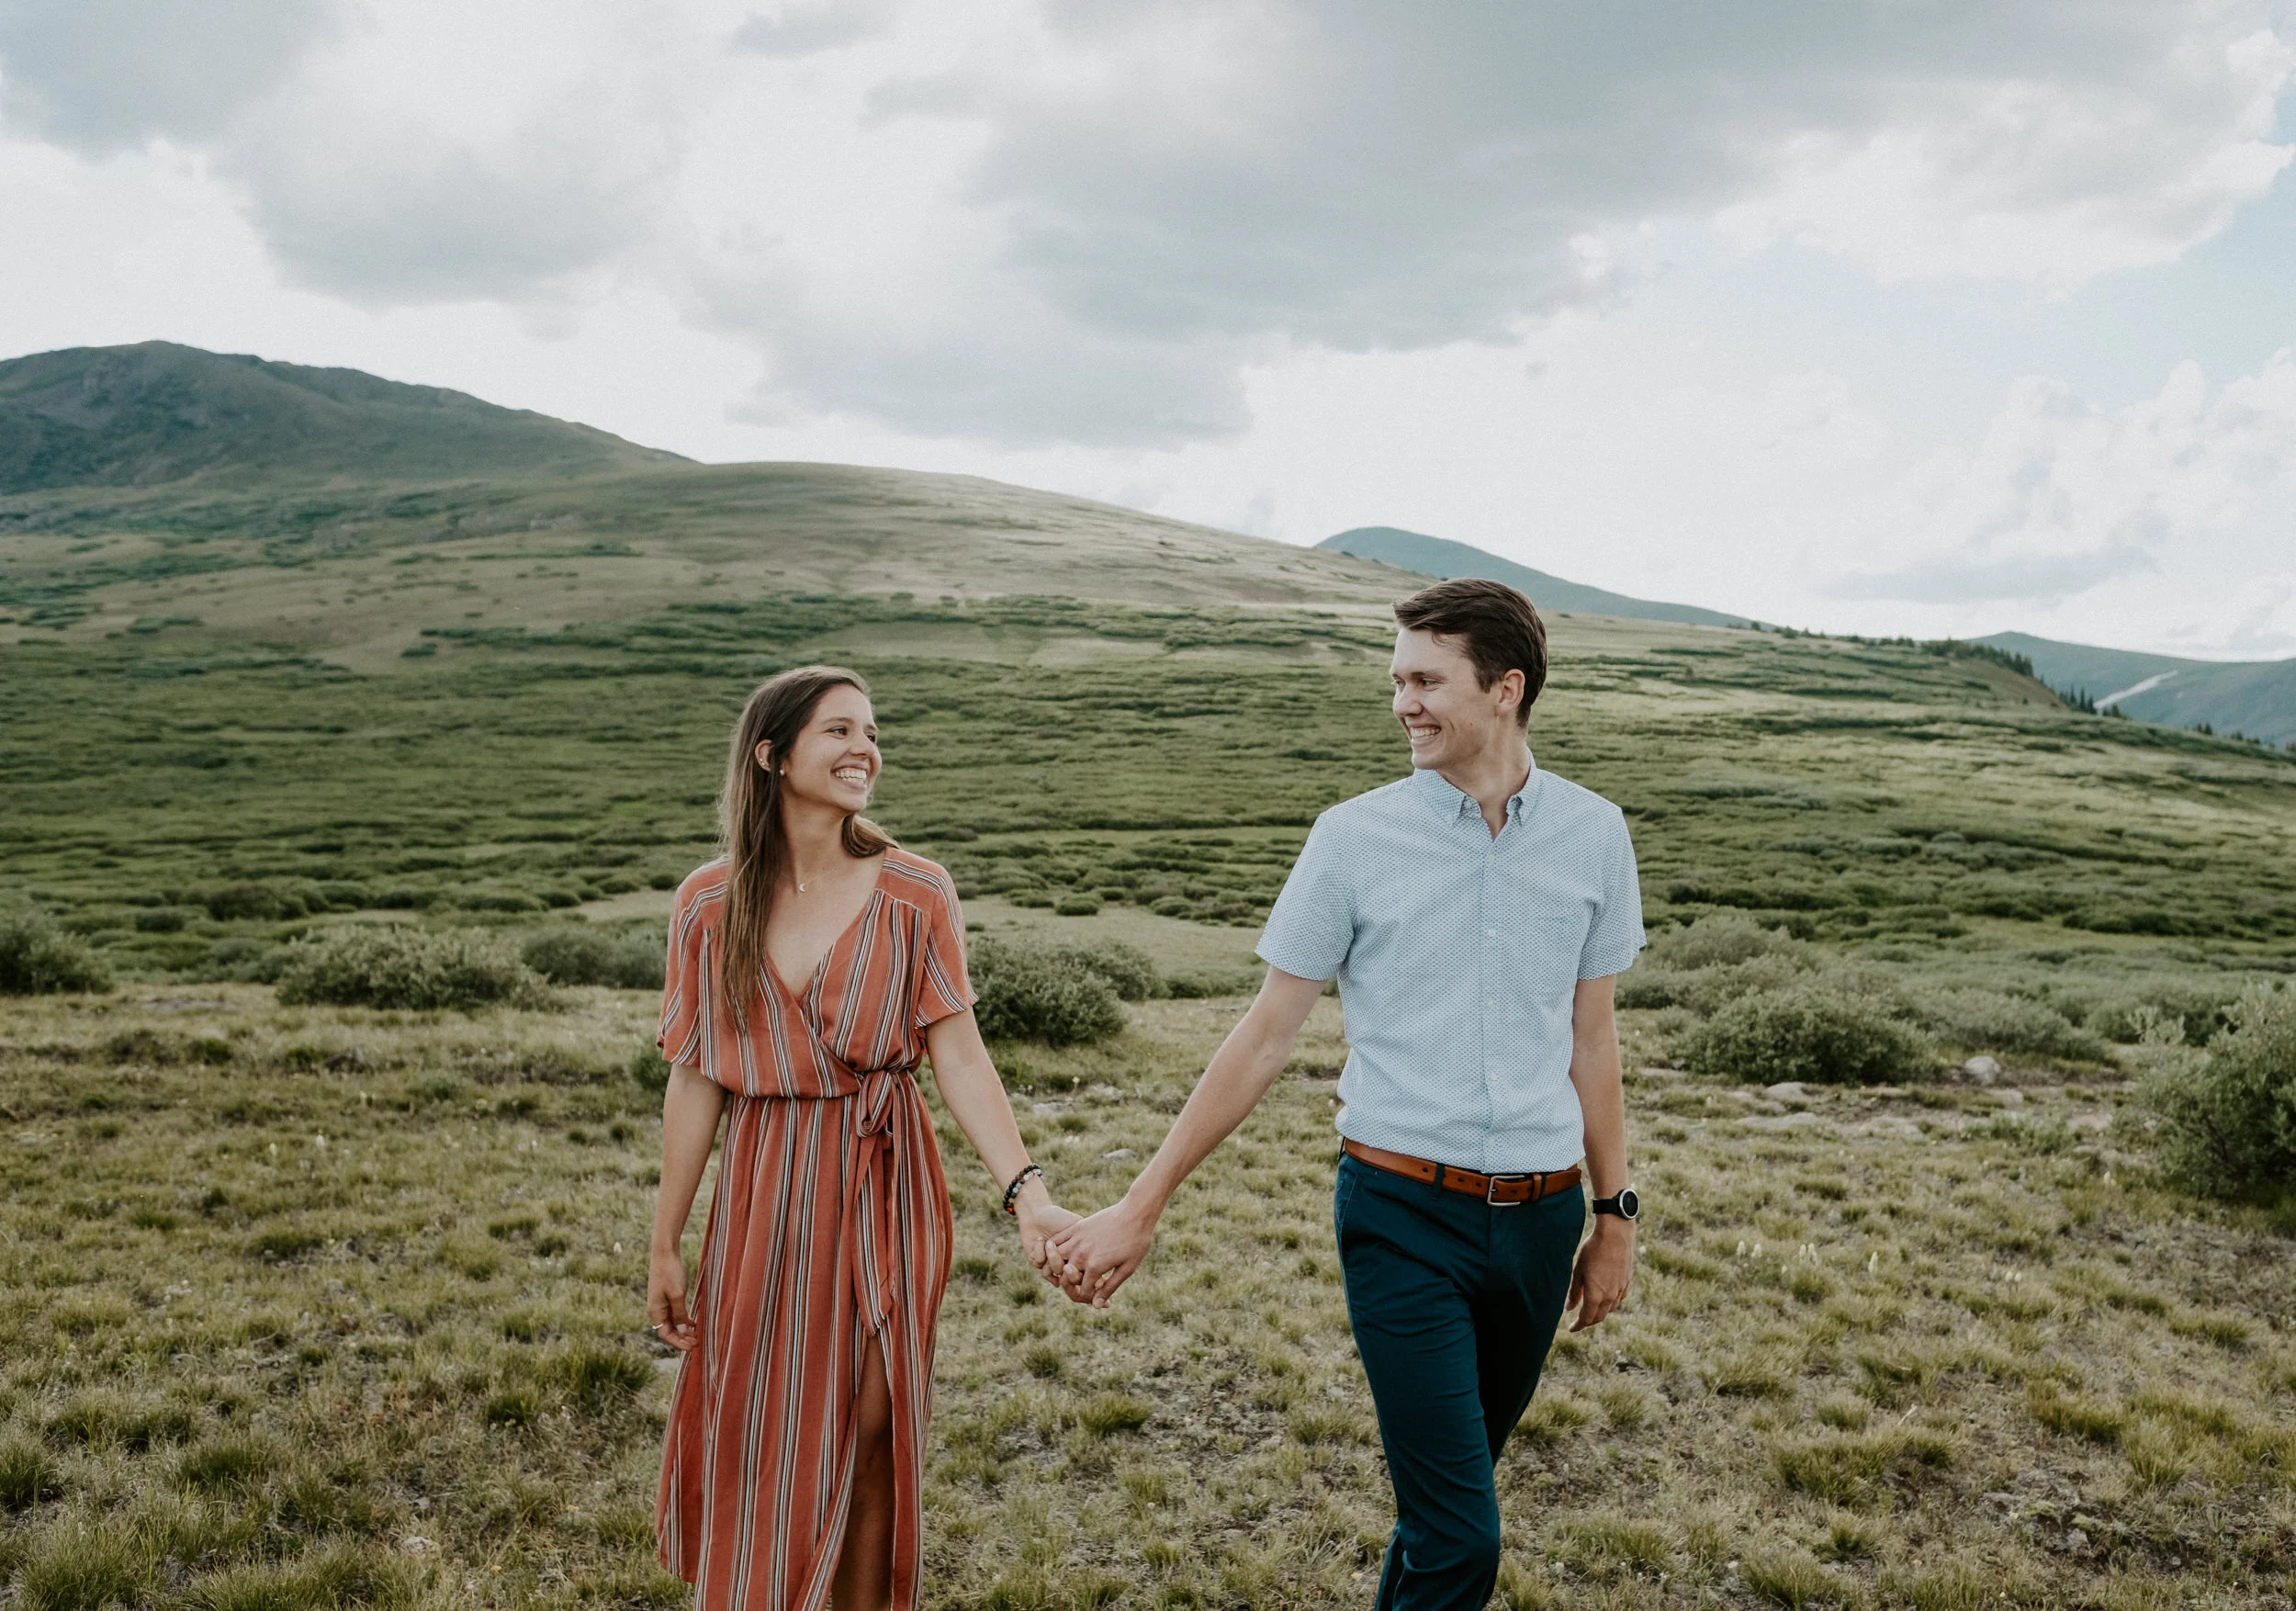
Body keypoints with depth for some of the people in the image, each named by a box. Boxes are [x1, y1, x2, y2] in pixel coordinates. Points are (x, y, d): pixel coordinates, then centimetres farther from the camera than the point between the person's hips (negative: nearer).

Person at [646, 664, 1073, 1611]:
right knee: (755, 1444, 9)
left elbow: (957, 1054, -9)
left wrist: (1026, 1191, -22)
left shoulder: (912, 892, -5)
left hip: (883, 1186, -1)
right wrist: (665, 1245, 5)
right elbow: (695, 1080, 3)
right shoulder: (711, 904, -1)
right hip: (764, 1196, 1)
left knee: (872, 1432, 8)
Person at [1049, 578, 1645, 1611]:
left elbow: (1590, 1039, 12)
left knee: (1452, 1492, 14)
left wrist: (1613, 1215, 14)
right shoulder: (1354, 839, -4)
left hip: (1537, 1215, 3)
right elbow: (1265, 1037, 0)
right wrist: (1141, 1207, -1)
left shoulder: (1592, 835, 3)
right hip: (1405, 1214, -3)